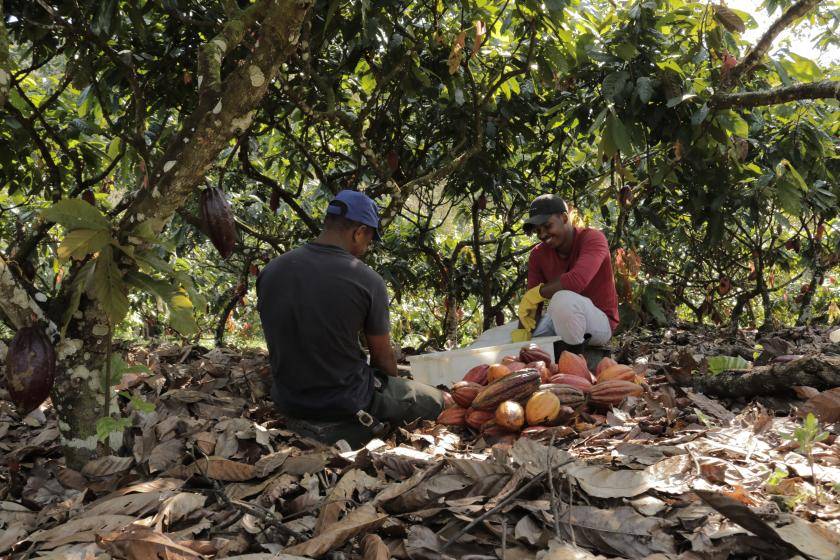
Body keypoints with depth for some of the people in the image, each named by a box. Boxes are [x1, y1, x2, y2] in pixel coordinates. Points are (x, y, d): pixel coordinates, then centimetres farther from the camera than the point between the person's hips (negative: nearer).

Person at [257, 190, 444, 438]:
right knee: (435, 400, 15)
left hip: (288, 401, 6)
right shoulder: (367, 280, -18)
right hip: (348, 405, -5)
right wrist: (394, 385, 16)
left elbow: (280, 345, 8)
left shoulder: (270, 271, -4)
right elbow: (383, 358, -6)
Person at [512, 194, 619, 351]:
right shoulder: (538, 255, 0)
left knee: (563, 299, -37)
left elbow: (577, 280, -36)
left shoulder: (592, 238, -17)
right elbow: (531, 303, -4)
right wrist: (522, 334, -22)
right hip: (562, 319, 7)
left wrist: (533, 295, -25)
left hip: (600, 322, -6)